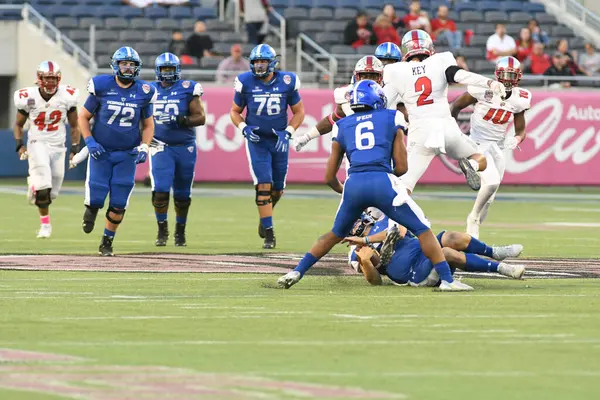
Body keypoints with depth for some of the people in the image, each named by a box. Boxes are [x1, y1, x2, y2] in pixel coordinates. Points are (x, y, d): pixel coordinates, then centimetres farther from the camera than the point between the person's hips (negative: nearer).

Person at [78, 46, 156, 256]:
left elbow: (148, 125, 10)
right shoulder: (101, 87, -8)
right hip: (101, 152, -1)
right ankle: (91, 209, 30)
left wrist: (144, 148, -6)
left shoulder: (143, 92, -2)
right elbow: (83, 117, 2)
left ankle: (107, 242, 18)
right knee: (96, 197, -7)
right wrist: (89, 141, -11)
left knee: (118, 204, -1)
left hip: (127, 154, 1)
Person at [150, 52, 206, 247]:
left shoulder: (188, 89, -2)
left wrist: (181, 120, -22)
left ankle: (180, 230, 26)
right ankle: (162, 230, 0)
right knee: (160, 190, -14)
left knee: (182, 195, 8)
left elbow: (201, 117, -6)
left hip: (184, 148, -1)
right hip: (160, 148, 1)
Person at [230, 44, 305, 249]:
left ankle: (265, 217, 40)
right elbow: (235, 111, 6)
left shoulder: (287, 82, -6)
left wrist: (288, 132, -10)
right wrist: (244, 128, -13)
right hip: (257, 140, -2)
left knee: (277, 189, 9)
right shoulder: (245, 82, -6)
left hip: (279, 140, 2)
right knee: (264, 185, -13)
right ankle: (269, 233, -9)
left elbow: (298, 111, 4)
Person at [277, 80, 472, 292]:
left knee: (336, 234, 27)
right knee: (422, 230, 9)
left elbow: (329, 178, 23)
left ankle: (296, 272, 23)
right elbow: (401, 167, 12)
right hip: (382, 182, -3)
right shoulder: (392, 119, 16)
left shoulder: (343, 126, 22)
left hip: (354, 184, 3)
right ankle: (447, 280, 0)